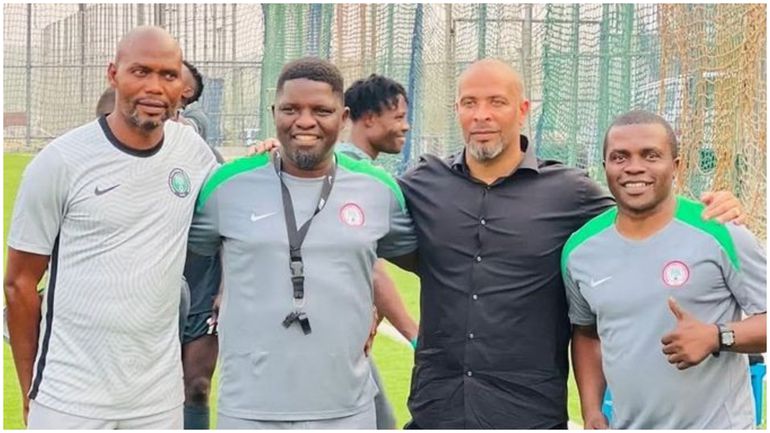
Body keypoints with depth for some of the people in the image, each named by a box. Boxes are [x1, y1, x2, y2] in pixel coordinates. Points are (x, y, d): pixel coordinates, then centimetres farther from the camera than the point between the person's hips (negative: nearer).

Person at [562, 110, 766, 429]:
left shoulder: (720, 234, -14)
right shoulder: (580, 250, 0)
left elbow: (765, 319, -9)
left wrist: (717, 337, -25)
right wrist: (591, 411, 4)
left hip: (716, 426, -4)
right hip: (627, 424, 4)